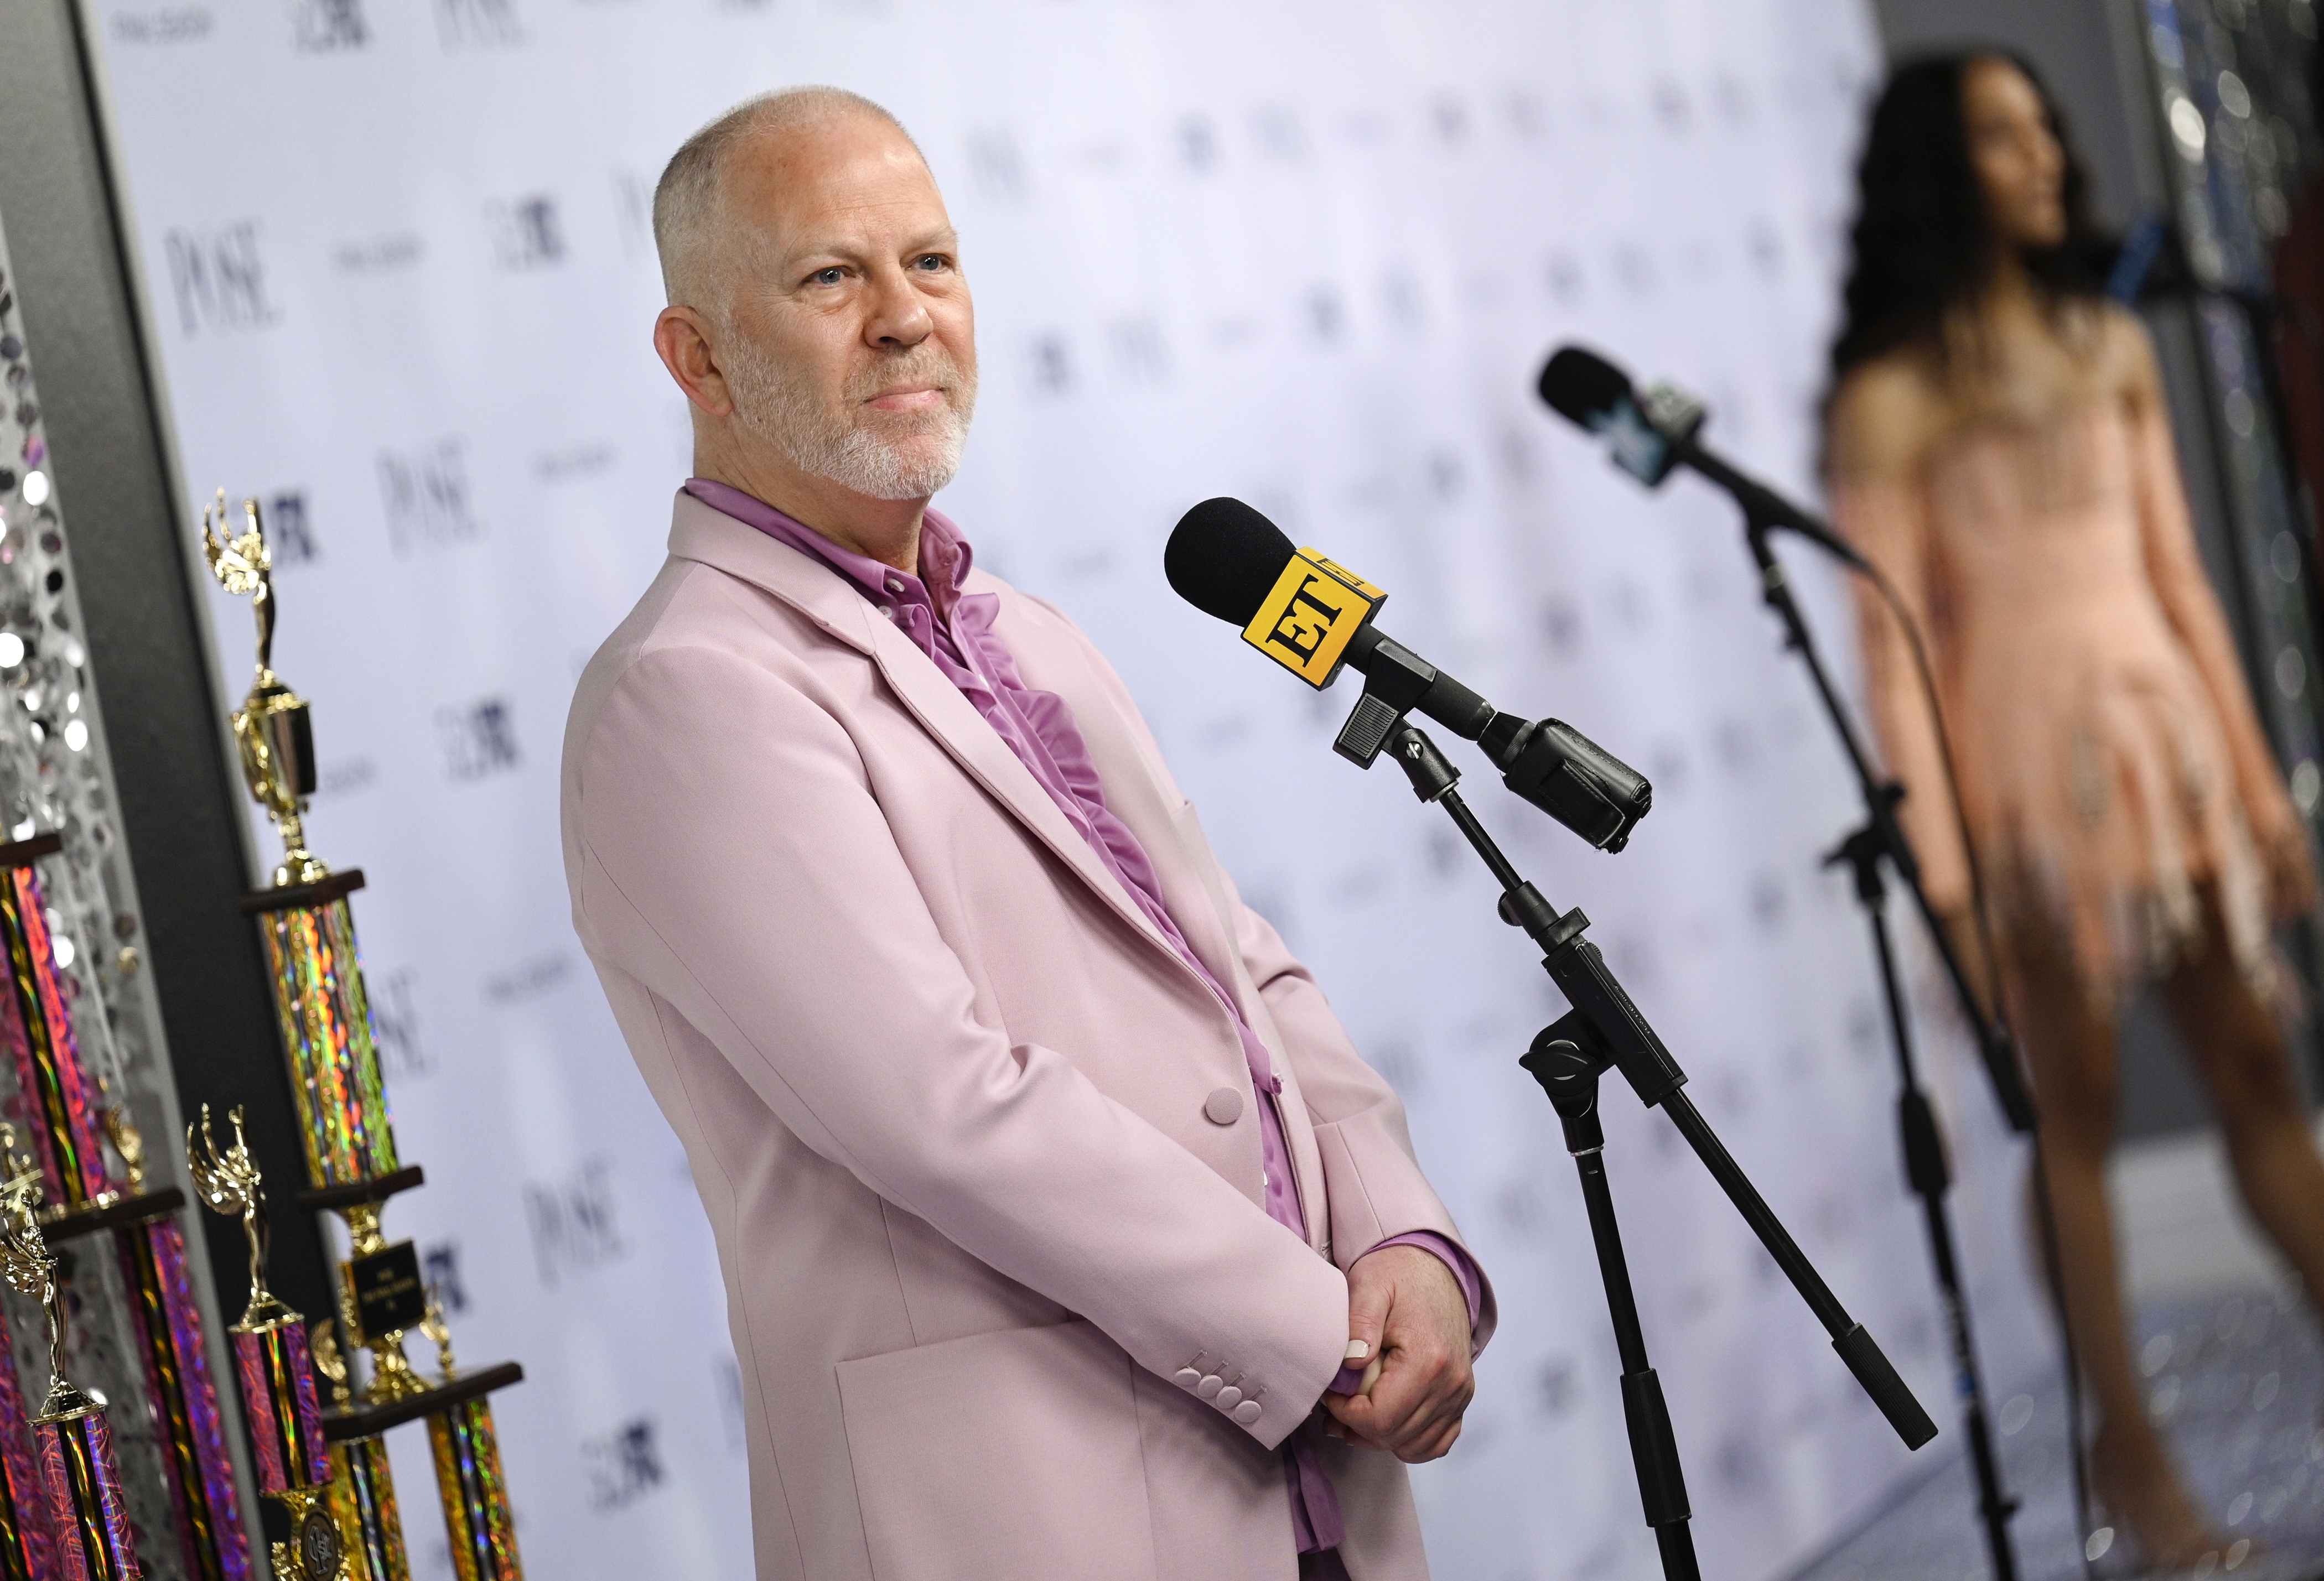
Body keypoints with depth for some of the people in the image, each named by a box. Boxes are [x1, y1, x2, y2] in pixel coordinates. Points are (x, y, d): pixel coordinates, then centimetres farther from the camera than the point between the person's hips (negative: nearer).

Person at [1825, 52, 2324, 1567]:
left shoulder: (2112, 348, 11)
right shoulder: (1895, 398, -6)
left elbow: (2177, 575, 14)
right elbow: (1896, 644, -9)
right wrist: (1943, 871, -13)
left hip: (2167, 731, 5)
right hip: (2027, 760, -5)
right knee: (2078, 1111, 2)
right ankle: (2129, 1448, 11)